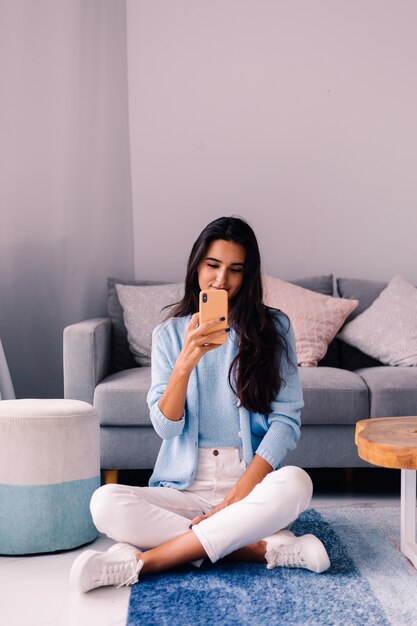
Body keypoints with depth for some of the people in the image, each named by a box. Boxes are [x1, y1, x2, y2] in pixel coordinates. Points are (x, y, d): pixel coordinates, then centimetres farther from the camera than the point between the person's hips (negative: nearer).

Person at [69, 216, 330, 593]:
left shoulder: (273, 328, 3)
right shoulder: (170, 333, 6)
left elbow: (287, 419, -4)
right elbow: (165, 427, -2)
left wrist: (245, 488, -17)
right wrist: (185, 364, -19)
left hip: (252, 481, -1)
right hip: (185, 487, 1)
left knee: (296, 483, -35)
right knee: (106, 503, -26)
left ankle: (142, 561, -29)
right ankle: (270, 548, -26)